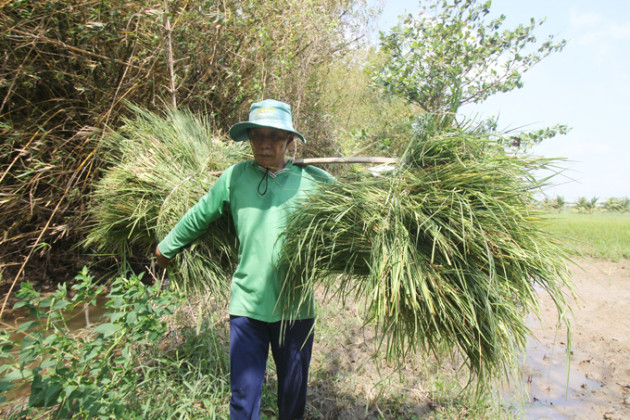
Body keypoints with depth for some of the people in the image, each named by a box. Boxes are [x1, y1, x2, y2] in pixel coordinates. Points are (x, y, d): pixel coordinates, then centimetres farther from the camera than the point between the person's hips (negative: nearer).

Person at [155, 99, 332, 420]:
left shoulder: (314, 180, -3)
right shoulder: (235, 177, 0)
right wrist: (166, 248, 26)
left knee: (293, 393, 19)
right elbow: (199, 216, 13)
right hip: (246, 304, 0)